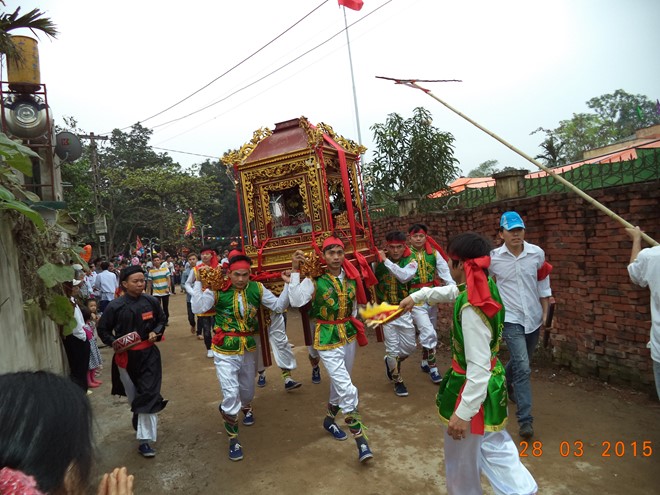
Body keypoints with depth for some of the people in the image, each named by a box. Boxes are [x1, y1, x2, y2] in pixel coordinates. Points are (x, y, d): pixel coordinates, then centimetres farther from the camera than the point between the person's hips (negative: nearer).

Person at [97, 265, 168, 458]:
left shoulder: (151, 301, -5)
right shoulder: (115, 306, -10)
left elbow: (162, 320, 11)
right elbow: (102, 329, 2)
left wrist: (156, 332, -8)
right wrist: (114, 343, -13)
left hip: (148, 355, 0)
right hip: (125, 356, 0)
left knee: (148, 396, -7)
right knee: (133, 395, 18)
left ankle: (145, 440, 1)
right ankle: (139, 420, 48)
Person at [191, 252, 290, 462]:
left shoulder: (257, 288, -9)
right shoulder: (218, 290, -16)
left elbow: (279, 305, -8)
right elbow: (198, 308, -26)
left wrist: (288, 284, -20)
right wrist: (197, 282, -30)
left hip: (249, 348, 4)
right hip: (225, 351, -3)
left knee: (247, 388, 24)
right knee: (231, 394, -7)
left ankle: (246, 408, 61)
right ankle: (233, 438, 16)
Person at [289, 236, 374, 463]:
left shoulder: (351, 277, -2)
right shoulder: (315, 279, -17)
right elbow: (296, 301, -32)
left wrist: (352, 322, 11)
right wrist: (295, 271, -35)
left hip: (349, 334, 6)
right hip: (327, 338, -6)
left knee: (340, 382, 22)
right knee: (347, 388, -11)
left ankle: (330, 419, 46)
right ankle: (360, 441, -1)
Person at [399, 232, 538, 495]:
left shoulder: (471, 308, -31)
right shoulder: (485, 285, -4)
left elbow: (478, 369, -29)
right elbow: (447, 292, 17)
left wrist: (463, 413, -22)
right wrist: (415, 297, 30)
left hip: (474, 390, -9)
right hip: (492, 383, 9)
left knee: (462, 459, 16)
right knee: (494, 445, 27)